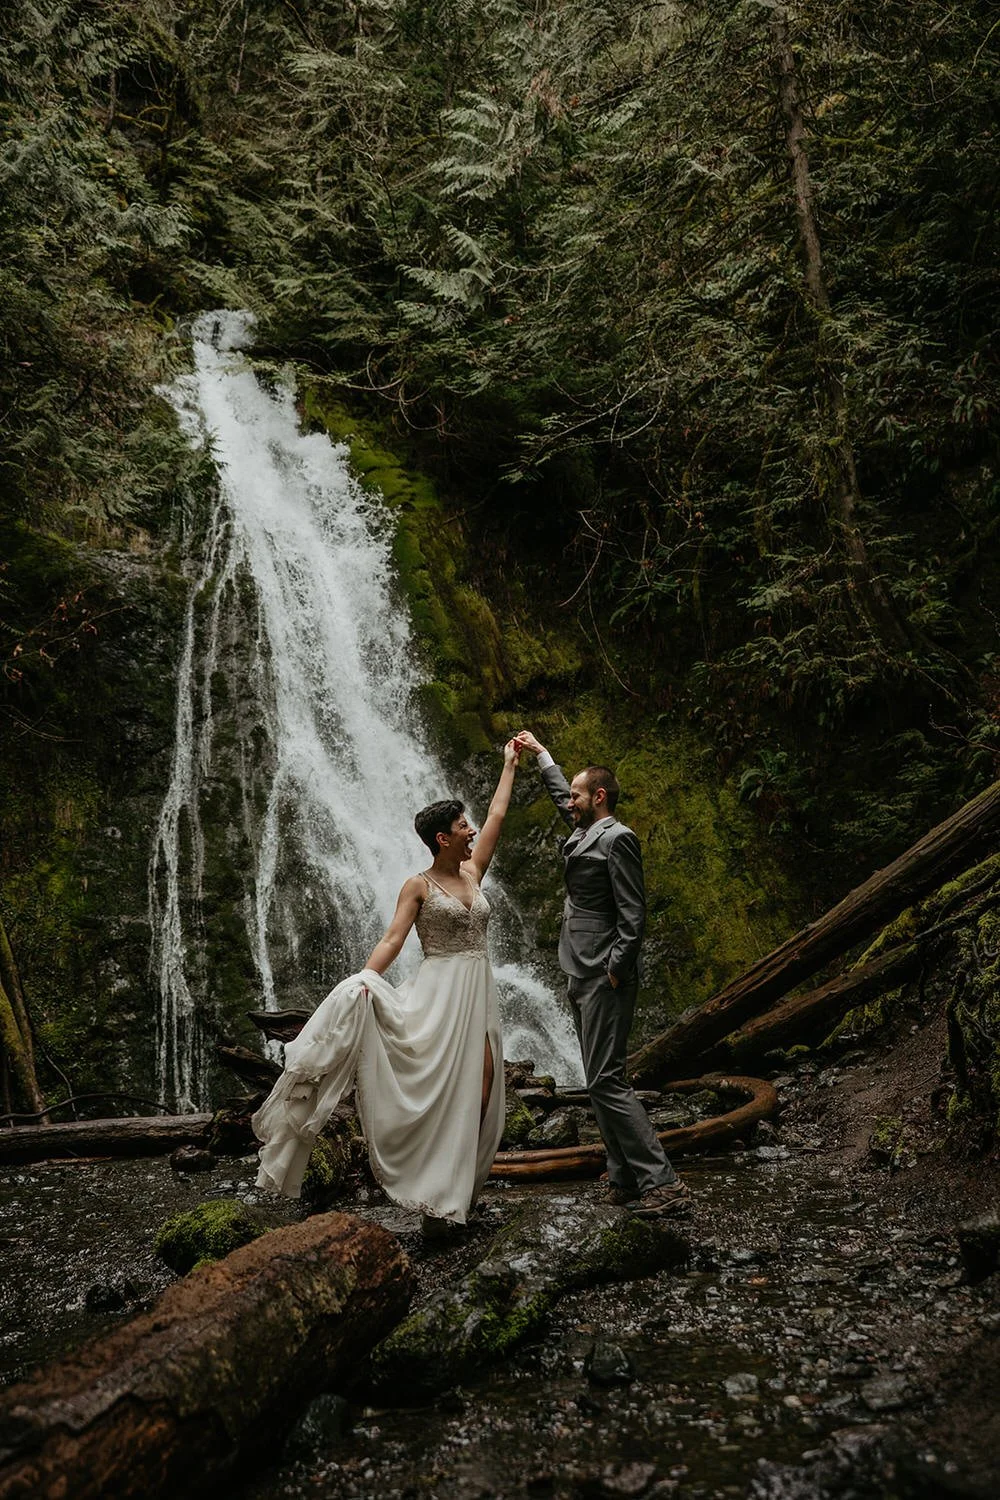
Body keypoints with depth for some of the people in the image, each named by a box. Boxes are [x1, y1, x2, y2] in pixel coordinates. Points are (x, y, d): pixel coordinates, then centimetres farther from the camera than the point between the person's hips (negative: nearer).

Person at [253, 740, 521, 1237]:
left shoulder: (473, 872, 12)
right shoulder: (418, 886, -3)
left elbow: (497, 815, 18)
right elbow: (392, 939, -11)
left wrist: (510, 764, 23)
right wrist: (361, 983, -26)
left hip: (477, 993, 6)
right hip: (438, 991, -6)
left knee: (477, 1090, 2)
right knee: (438, 1090, -9)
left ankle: (458, 1190, 11)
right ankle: (438, 1201, -5)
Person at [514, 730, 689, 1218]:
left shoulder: (617, 838, -11)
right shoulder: (583, 834, 15)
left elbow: (633, 913, -16)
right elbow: (561, 793, 35)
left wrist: (616, 969, -20)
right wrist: (539, 752, 43)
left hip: (605, 980, -10)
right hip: (581, 978, 10)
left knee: (605, 1081, -12)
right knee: (599, 1082, 10)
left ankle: (662, 1182, -10)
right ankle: (625, 1180, 16)